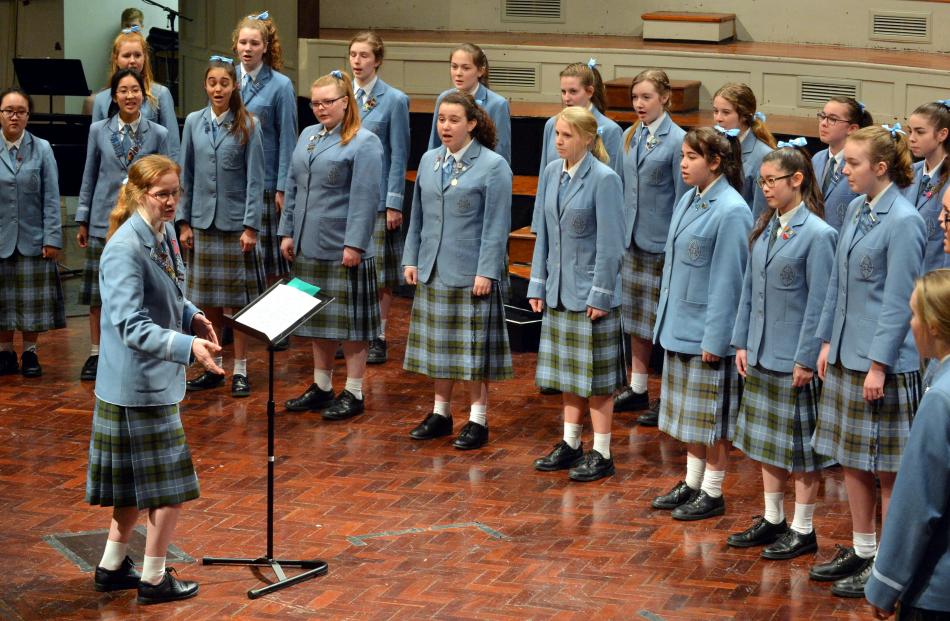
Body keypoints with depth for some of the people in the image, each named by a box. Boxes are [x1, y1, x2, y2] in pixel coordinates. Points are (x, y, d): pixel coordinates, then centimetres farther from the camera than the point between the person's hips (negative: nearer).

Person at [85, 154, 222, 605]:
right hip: (138, 385, -9)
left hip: (155, 379, 9)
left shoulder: (165, 235, 5)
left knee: (138, 483, 19)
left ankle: (113, 567, 31)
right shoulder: (125, 250, -23)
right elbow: (131, 326, -27)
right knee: (171, 485, -1)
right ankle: (154, 580, 12)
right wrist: (186, 346, -36)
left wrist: (192, 317, 1)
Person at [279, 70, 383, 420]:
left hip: (344, 249, -7)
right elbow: (293, 187, 16)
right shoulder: (308, 136, 12)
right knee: (318, 318, 15)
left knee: (349, 320, 0)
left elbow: (365, 198, -15)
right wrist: (288, 232, 11)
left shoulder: (364, 143, -9)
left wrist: (355, 244, -19)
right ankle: (321, 387, 26)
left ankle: (353, 393, 7)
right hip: (310, 247, 7)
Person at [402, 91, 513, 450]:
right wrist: (411, 259, 8)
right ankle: (441, 413, 24)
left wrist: (486, 272, -17)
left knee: (473, 348, 1)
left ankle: (478, 419, 10)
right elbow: (418, 216, 14)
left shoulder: (493, 166, -9)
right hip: (433, 271, 6)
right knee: (438, 344, 13)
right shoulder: (429, 161, 9)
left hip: (471, 273, -6)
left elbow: (496, 226, -12)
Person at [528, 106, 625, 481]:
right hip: (560, 291, 7)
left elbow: (611, 244, -15)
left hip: (591, 292, -7)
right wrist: (538, 284, 7)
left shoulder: (604, 180, -15)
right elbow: (543, 234, 11)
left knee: (596, 377, 2)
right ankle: (570, 445, 27)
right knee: (567, 372, 15)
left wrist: (600, 295, -15)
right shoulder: (551, 173, 5)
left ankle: (602, 455, 10)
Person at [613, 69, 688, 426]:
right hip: (633, 239, 7)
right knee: (636, 317, 15)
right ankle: (638, 389, 27)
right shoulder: (630, 136, 7)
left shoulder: (677, 140, -13)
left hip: (663, 242, -7)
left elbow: (682, 195, -11)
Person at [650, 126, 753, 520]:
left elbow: (727, 279, -18)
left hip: (708, 331, -8)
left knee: (713, 416, 4)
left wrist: (715, 338, -18)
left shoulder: (730, 212, -18)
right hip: (680, 325, 8)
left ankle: (712, 493, 14)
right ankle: (692, 484, 30)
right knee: (689, 413, 18)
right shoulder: (689, 200, 7)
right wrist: (668, 318, 14)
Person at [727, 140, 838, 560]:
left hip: (796, 357, -7)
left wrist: (806, 359, -15)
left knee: (800, 446, 3)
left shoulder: (817, 234, -15)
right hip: (761, 355, 7)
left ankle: (803, 530, 14)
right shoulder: (765, 228, 6)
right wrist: (742, 342, 8)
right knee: (765, 441, 16)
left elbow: (819, 304, -15)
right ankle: (772, 520, 29)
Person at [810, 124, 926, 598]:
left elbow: (899, 301, -17)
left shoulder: (902, 222, -16)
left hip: (885, 362, -8)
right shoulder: (857, 211, 7)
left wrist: (879, 364, -17)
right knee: (852, 461, 16)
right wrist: (827, 342, 13)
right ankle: (861, 550, 28)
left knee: (887, 468, 2)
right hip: (848, 355, 8)